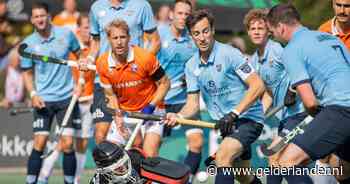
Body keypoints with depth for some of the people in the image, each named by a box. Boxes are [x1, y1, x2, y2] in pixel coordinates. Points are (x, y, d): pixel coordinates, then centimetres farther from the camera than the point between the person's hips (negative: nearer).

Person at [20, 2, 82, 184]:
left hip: (67, 96, 0)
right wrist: (33, 94, -7)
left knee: (67, 144, -5)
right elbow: (27, 72, 8)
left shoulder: (66, 34, -2)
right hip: (43, 100, 0)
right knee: (39, 143, -6)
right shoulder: (29, 43, -2)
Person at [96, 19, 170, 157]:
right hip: (124, 113, 4)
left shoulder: (145, 58, -21)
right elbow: (110, 95, 0)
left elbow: (164, 83, -10)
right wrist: (118, 118, -13)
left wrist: (151, 107, -20)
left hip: (149, 111, -3)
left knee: (150, 155, -15)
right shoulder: (102, 64, -10)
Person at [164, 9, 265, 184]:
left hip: (247, 119, -8)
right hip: (226, 124, 8)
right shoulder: (191, 66, 4)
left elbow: (258, 86, -21)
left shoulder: (228, 54, -17)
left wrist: (233, 114, -26)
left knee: (222, 157, -28)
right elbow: (193, 103, 6)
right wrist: (177, 116, -16)